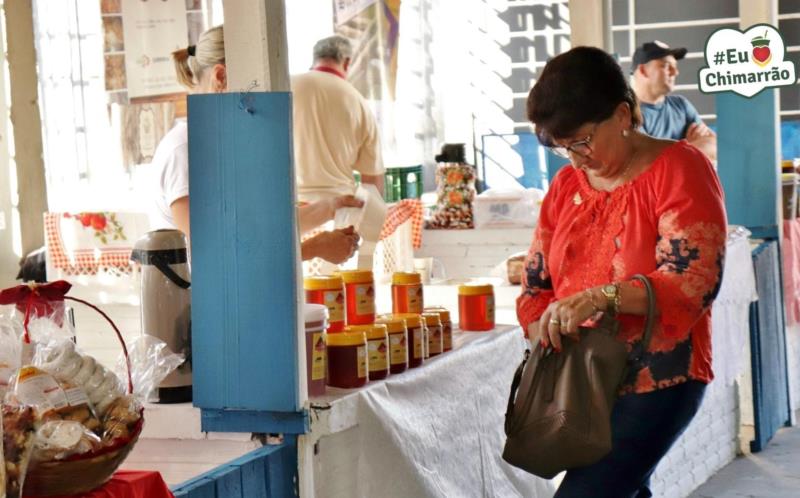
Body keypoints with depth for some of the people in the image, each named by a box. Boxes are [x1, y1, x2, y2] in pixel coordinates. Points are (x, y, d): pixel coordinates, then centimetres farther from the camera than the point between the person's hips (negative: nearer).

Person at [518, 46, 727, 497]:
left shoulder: (678, 169, -9)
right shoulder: (566, 185, 10)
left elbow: (694, 282, -21)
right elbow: (536, 285, 10)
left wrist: (601, 298, -33)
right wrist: (550, 347, -10)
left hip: (658, 380, -7)